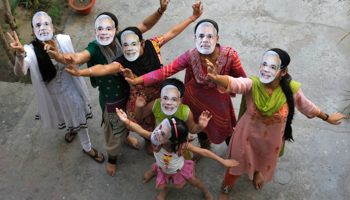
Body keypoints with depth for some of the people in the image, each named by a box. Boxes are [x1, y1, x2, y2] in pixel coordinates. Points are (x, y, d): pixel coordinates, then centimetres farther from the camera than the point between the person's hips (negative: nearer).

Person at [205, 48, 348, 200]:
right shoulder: (252, 84, -31)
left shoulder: (291, 89, -24)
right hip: (248, 134, -2)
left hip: (272, 139, 2)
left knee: (265, 161, 33)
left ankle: (257, 171, 72)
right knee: (238, 164, 20)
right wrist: (215, 77, -74)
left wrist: (327, 118, 11)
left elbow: (307, 107, -4)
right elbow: (233, 83, -52)